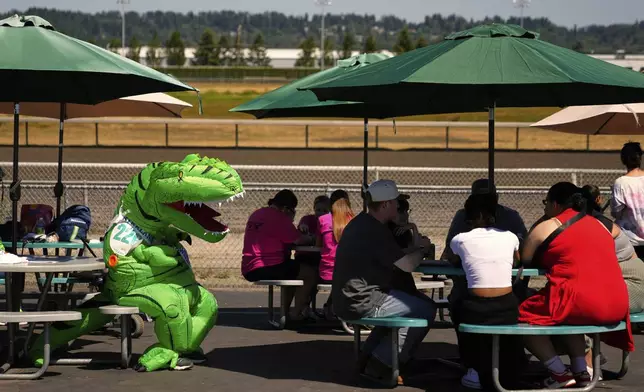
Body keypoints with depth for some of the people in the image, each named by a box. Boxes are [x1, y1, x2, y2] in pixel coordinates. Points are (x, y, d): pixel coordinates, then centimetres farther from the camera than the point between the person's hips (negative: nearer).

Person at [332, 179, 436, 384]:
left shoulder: (360, 223, 13)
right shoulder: (375, 231, -18)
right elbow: (407, 265, -17)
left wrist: (414, 248, 15)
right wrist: (422, 248, 3)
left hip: (348, 299, 10)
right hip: (362, 304, -10)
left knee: (411, 301, 30)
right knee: (426, 309, -5)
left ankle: (369, 358, 24)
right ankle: (381, 364, -3)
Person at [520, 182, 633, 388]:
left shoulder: (546, 227, 3)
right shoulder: (599, 224, 21)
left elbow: (523, 261, 9)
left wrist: (547, 260, 28)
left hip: (580, 303, -7)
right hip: (617, 306, 7)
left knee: (524, 315, 11)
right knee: (566, 311, 33)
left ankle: (559, 373, 3)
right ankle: (580, 370, 21)